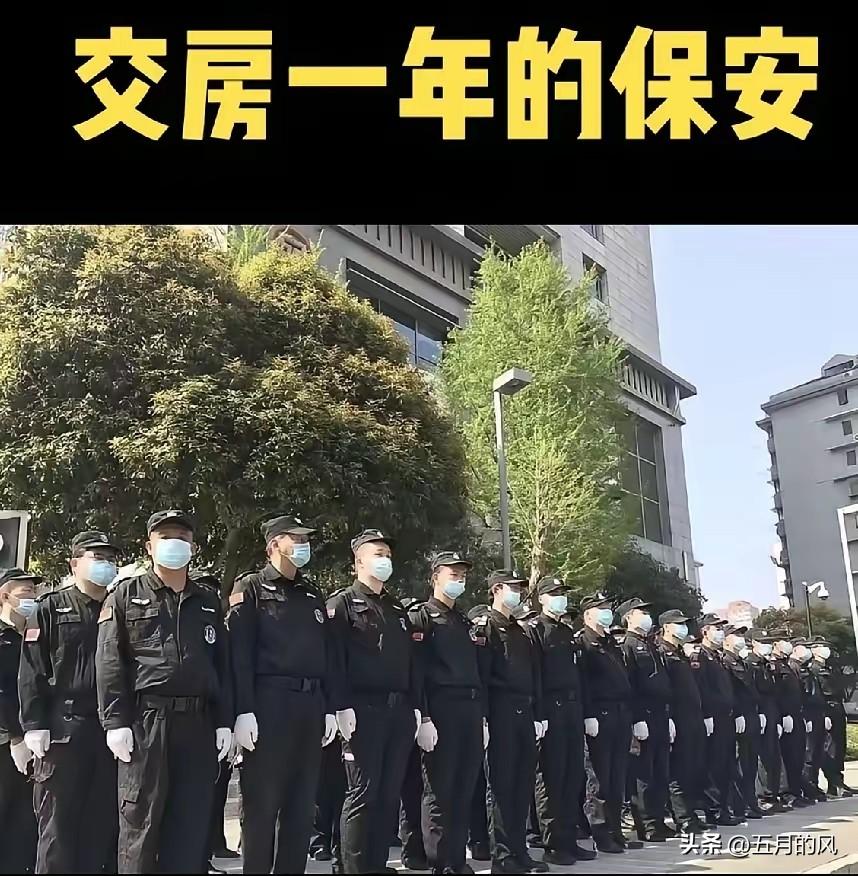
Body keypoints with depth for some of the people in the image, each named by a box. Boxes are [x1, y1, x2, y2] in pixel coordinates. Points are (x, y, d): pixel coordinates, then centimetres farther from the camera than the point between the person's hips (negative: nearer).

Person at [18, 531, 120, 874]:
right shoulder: (51, 607, 4)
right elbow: (32, 671, -2)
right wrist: (34, 725, -11)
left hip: (111, 729, 3)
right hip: (63, 729, -3)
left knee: (104, 824, 6)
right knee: (58, 824, 1)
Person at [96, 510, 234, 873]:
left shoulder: (208, 601, 16)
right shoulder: (126, 595, 5)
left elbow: (222, 665, 14)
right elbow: (109, 663, -2)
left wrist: (223, 721, 6)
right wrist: (115, 722, -10)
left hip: (199, 723, 3)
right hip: (145, 721, -3)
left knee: (192, 824, 6)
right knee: (140, 823, 1)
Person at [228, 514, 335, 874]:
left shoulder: (312, 594, 19)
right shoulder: (251, 588, 0)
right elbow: (239, 652, -9)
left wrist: (329, 707, 11)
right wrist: (244, 711, -17)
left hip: (310, 705, 6)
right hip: (269, 702, -6)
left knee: (301, 805, 10)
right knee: (262, 804, 0)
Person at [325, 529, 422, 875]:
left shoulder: (397, 608, 21)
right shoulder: (343, 602, 0)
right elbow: (334, 657, -10)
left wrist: (416, 706, 11)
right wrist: (342, 706, -18)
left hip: (399, 710, 7)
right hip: (364, 709, -6)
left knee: (389, 793, 9)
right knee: (362, 792, -4)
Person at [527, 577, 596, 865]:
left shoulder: (568, 632, 20)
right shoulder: (534, 629, -4)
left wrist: (581, 710, 12)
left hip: (572, 708, 7)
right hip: (550, 708, -7)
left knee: (574, 775, 9)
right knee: (551, 777, -3)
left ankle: (570, 840, 17)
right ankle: (552, 845, 3)